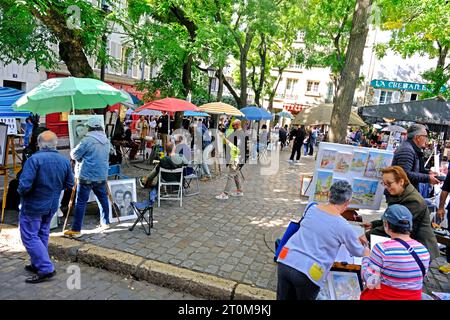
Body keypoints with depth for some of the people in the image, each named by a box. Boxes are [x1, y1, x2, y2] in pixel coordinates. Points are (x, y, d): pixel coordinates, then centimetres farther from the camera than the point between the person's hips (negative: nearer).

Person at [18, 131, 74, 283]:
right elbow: (69, 185, 5)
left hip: (33, 206, -6)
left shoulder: (35, 159, -21)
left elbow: (24, 185, -25)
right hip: (52, 206, 6)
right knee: (42, 235, 20)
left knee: (30, 237, 4)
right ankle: (38, 265, 32)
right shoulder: (65, 161, -4)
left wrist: (21, 192, -4)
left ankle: (46, 269, 1)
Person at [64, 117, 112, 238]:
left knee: (81, 202, 0)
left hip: (86, 176, -6)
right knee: (103, 199, 18)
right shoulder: (106, 141, 7)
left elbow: (74, 155, -8)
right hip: (101, 176, 6)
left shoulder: (87, 140, -15)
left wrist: (74, 150, 13)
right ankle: (105, 222, 29)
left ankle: (76, 230, 3)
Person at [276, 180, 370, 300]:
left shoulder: (311, 208, 6)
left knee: (284, 298, 20)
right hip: (309, 273, -4)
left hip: (286, 261, 4)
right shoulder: (344, 227, -7)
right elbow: (357, 252, 12)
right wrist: (367, 251, 37)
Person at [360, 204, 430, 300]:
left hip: (383, 297, -4)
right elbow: (420, 277, 7)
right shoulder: (424, 250, -8)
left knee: (365, 293, 26)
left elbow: (370, 282, -20)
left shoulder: (382, 249, -25)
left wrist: (366, 257, -6)